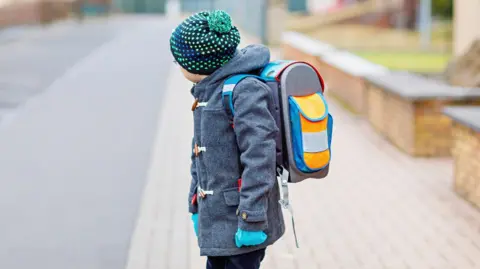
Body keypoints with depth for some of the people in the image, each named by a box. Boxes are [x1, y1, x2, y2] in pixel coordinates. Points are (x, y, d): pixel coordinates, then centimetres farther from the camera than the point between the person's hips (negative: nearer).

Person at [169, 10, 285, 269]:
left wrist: (252, 219, -22)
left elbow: (259, 157, -23)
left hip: (239, 225, -9)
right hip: (215, 219, 9)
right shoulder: (207, 91, 11)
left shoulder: (245, 91, -19)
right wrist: (195, 205, 21)